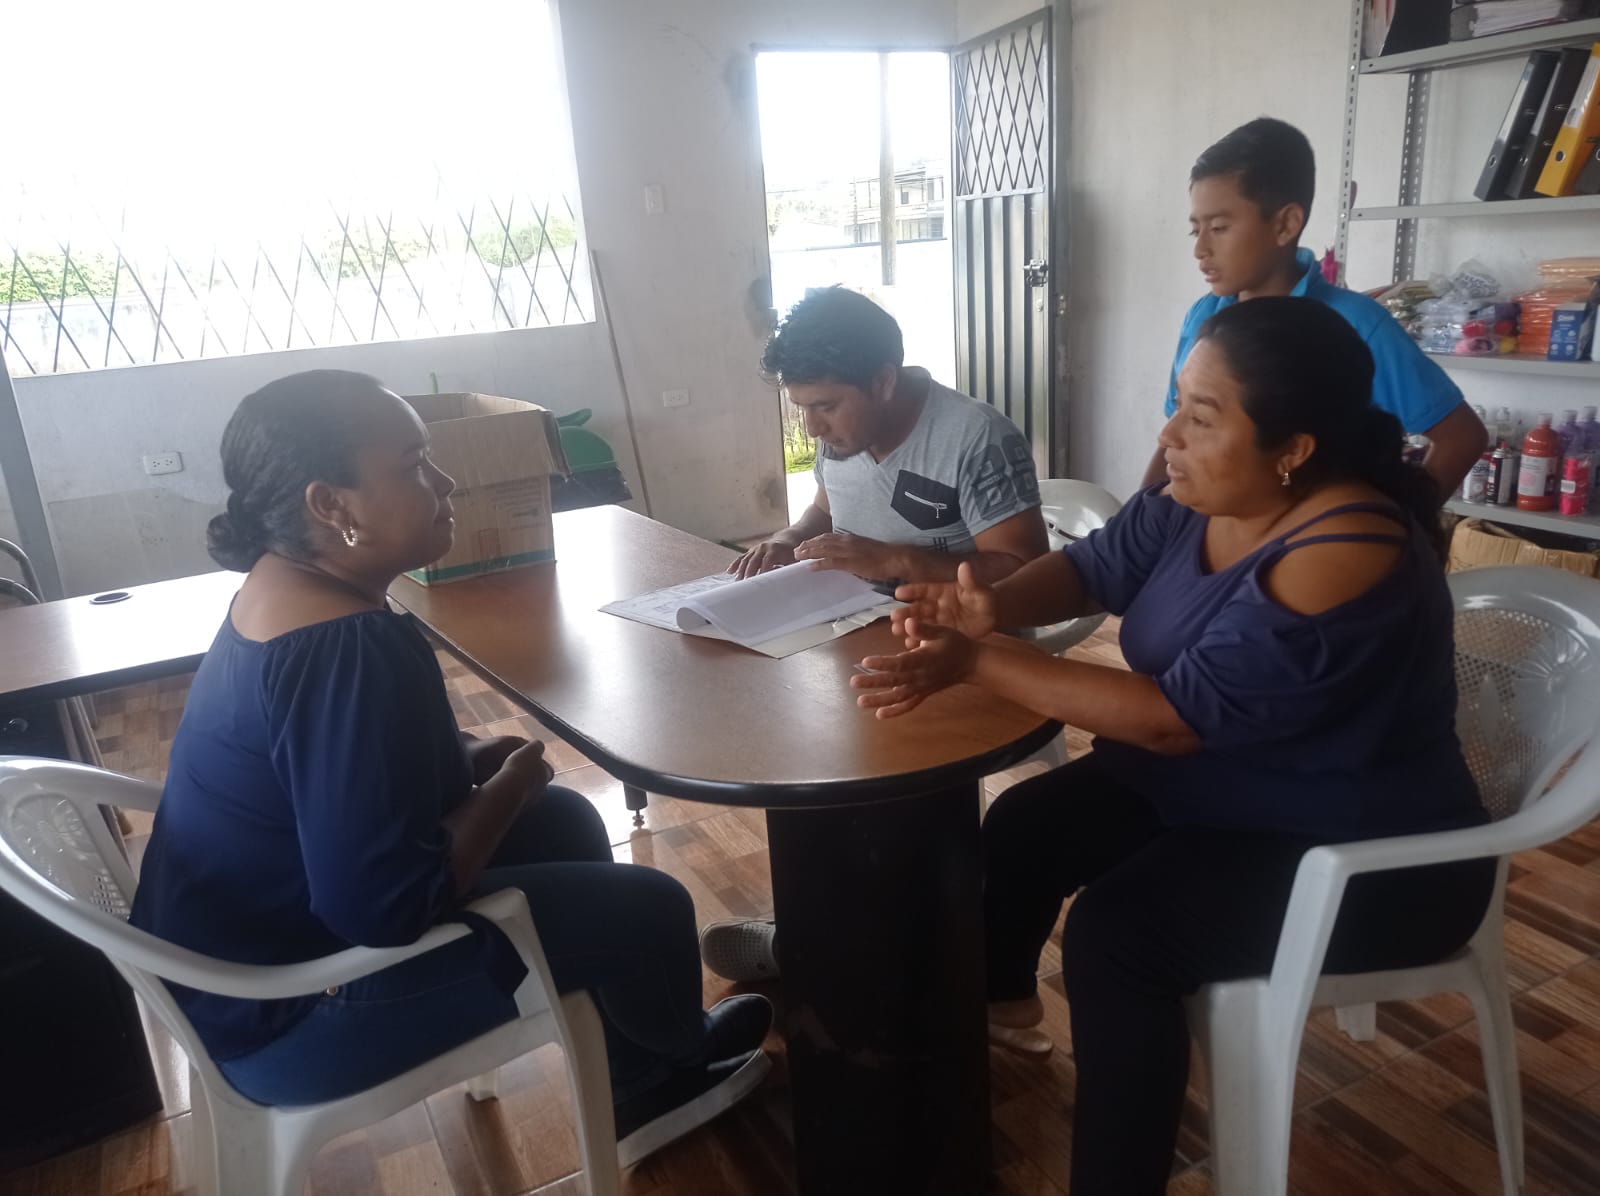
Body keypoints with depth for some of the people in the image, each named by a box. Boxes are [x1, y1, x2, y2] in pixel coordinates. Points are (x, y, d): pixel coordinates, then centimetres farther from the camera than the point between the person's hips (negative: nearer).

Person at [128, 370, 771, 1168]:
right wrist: (507, 790, -16)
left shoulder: (285, 583, -2)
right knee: (649, 907, -5)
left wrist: (466, 763, -1)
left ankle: (641, 1088, 29)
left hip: (254, 934, 9)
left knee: (565, 821, 16)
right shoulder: (347, 649, -32)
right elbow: (385, 908, -32)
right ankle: (678, 1054, 31)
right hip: (281, 1012, -9)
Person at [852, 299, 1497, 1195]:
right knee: (1025, 825, 5)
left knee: (1113, 932, -25)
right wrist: (994, 606, -19)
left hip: (1362, 855, -8)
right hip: (1205, 782, 8)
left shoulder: (1344, 561, -32)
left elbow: (1175, 716, -33)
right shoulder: (1197, 500, -7)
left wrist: (979, 662, -34)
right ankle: (1001, 995, 33)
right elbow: (1090, 568, 3)